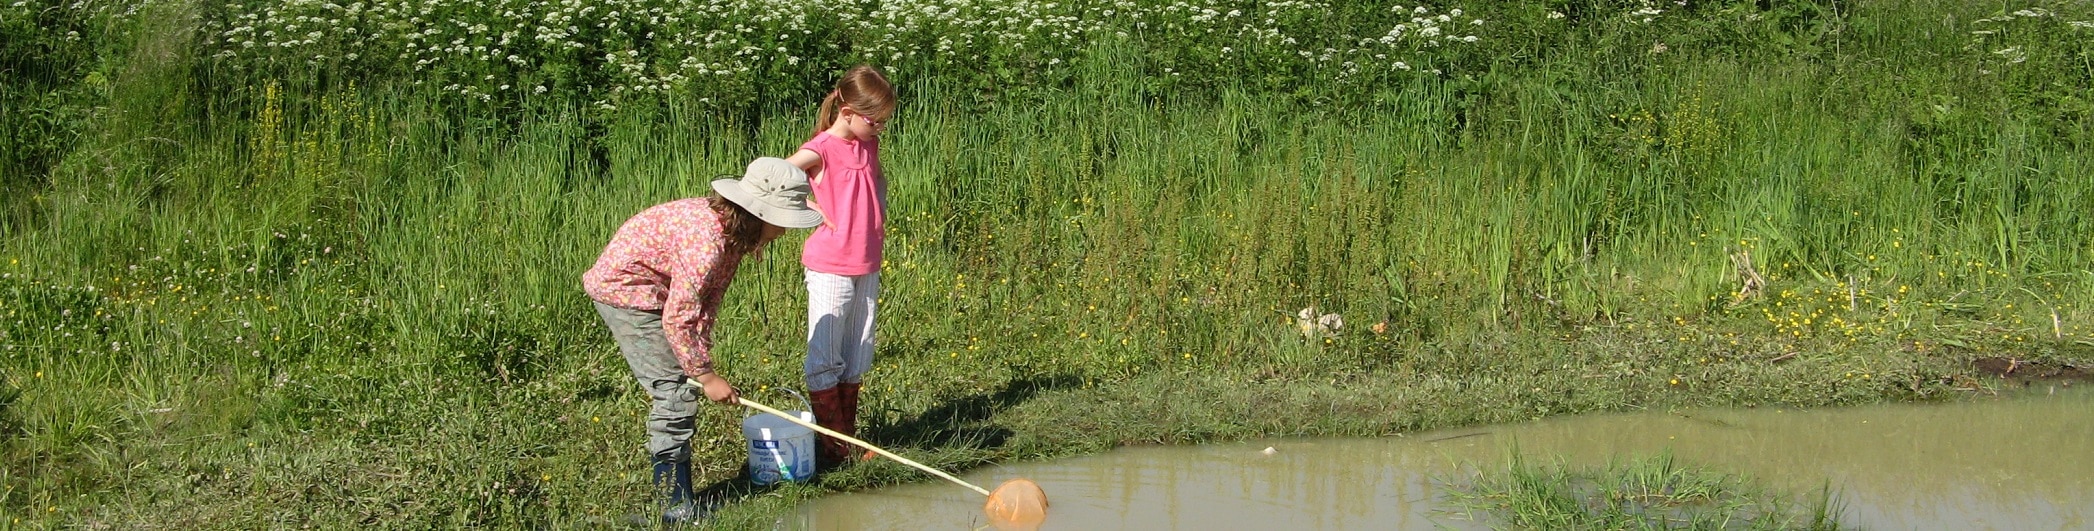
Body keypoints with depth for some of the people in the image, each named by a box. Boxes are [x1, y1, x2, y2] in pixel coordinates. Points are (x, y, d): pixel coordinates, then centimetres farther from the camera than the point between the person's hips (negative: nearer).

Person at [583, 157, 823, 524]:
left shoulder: (733, 229, -3)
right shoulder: (707, 238, -33)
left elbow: (708, 300, 0)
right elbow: (677, 318, -29)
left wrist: (701, 355, -7)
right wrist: (706, 375, -22)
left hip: (650, 292, 10)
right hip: (624, 289, -10)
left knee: (678, 391, 12)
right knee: (676, 391, -11)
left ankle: (676, 496, 20)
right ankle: (677, 507, -7)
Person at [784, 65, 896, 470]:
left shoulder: (869, 145, 9)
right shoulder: (821, 151, -14)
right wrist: (810, 208, -18)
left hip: (867, 268, 8)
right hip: (830, 269, -8)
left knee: (857, 359, 14)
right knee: (825, 359, -1)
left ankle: (849, 435, 23)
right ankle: (831, 443, 5)